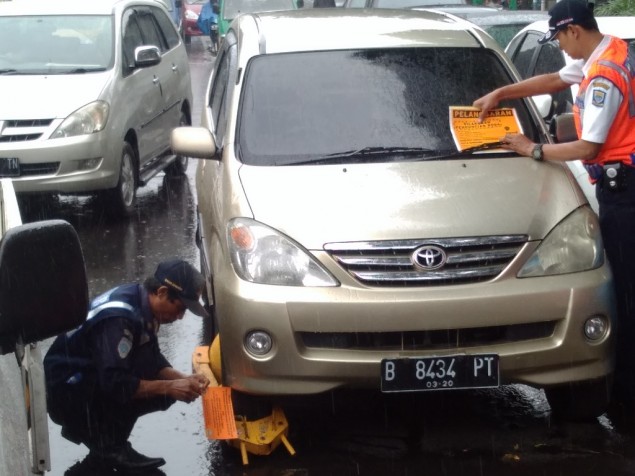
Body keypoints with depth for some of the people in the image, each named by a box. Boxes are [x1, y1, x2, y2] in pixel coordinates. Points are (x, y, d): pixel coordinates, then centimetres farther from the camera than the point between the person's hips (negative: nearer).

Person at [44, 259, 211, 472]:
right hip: (65, 391, -9)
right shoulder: (119, 318, -29)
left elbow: (155, 361, 8)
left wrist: (183, 379, -9)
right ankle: (108, 448, -11)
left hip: (95, 381, 9)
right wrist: (169, 387, -28)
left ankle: (86, 427, 10)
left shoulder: (141, 302, -1)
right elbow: (115, 383, -32)